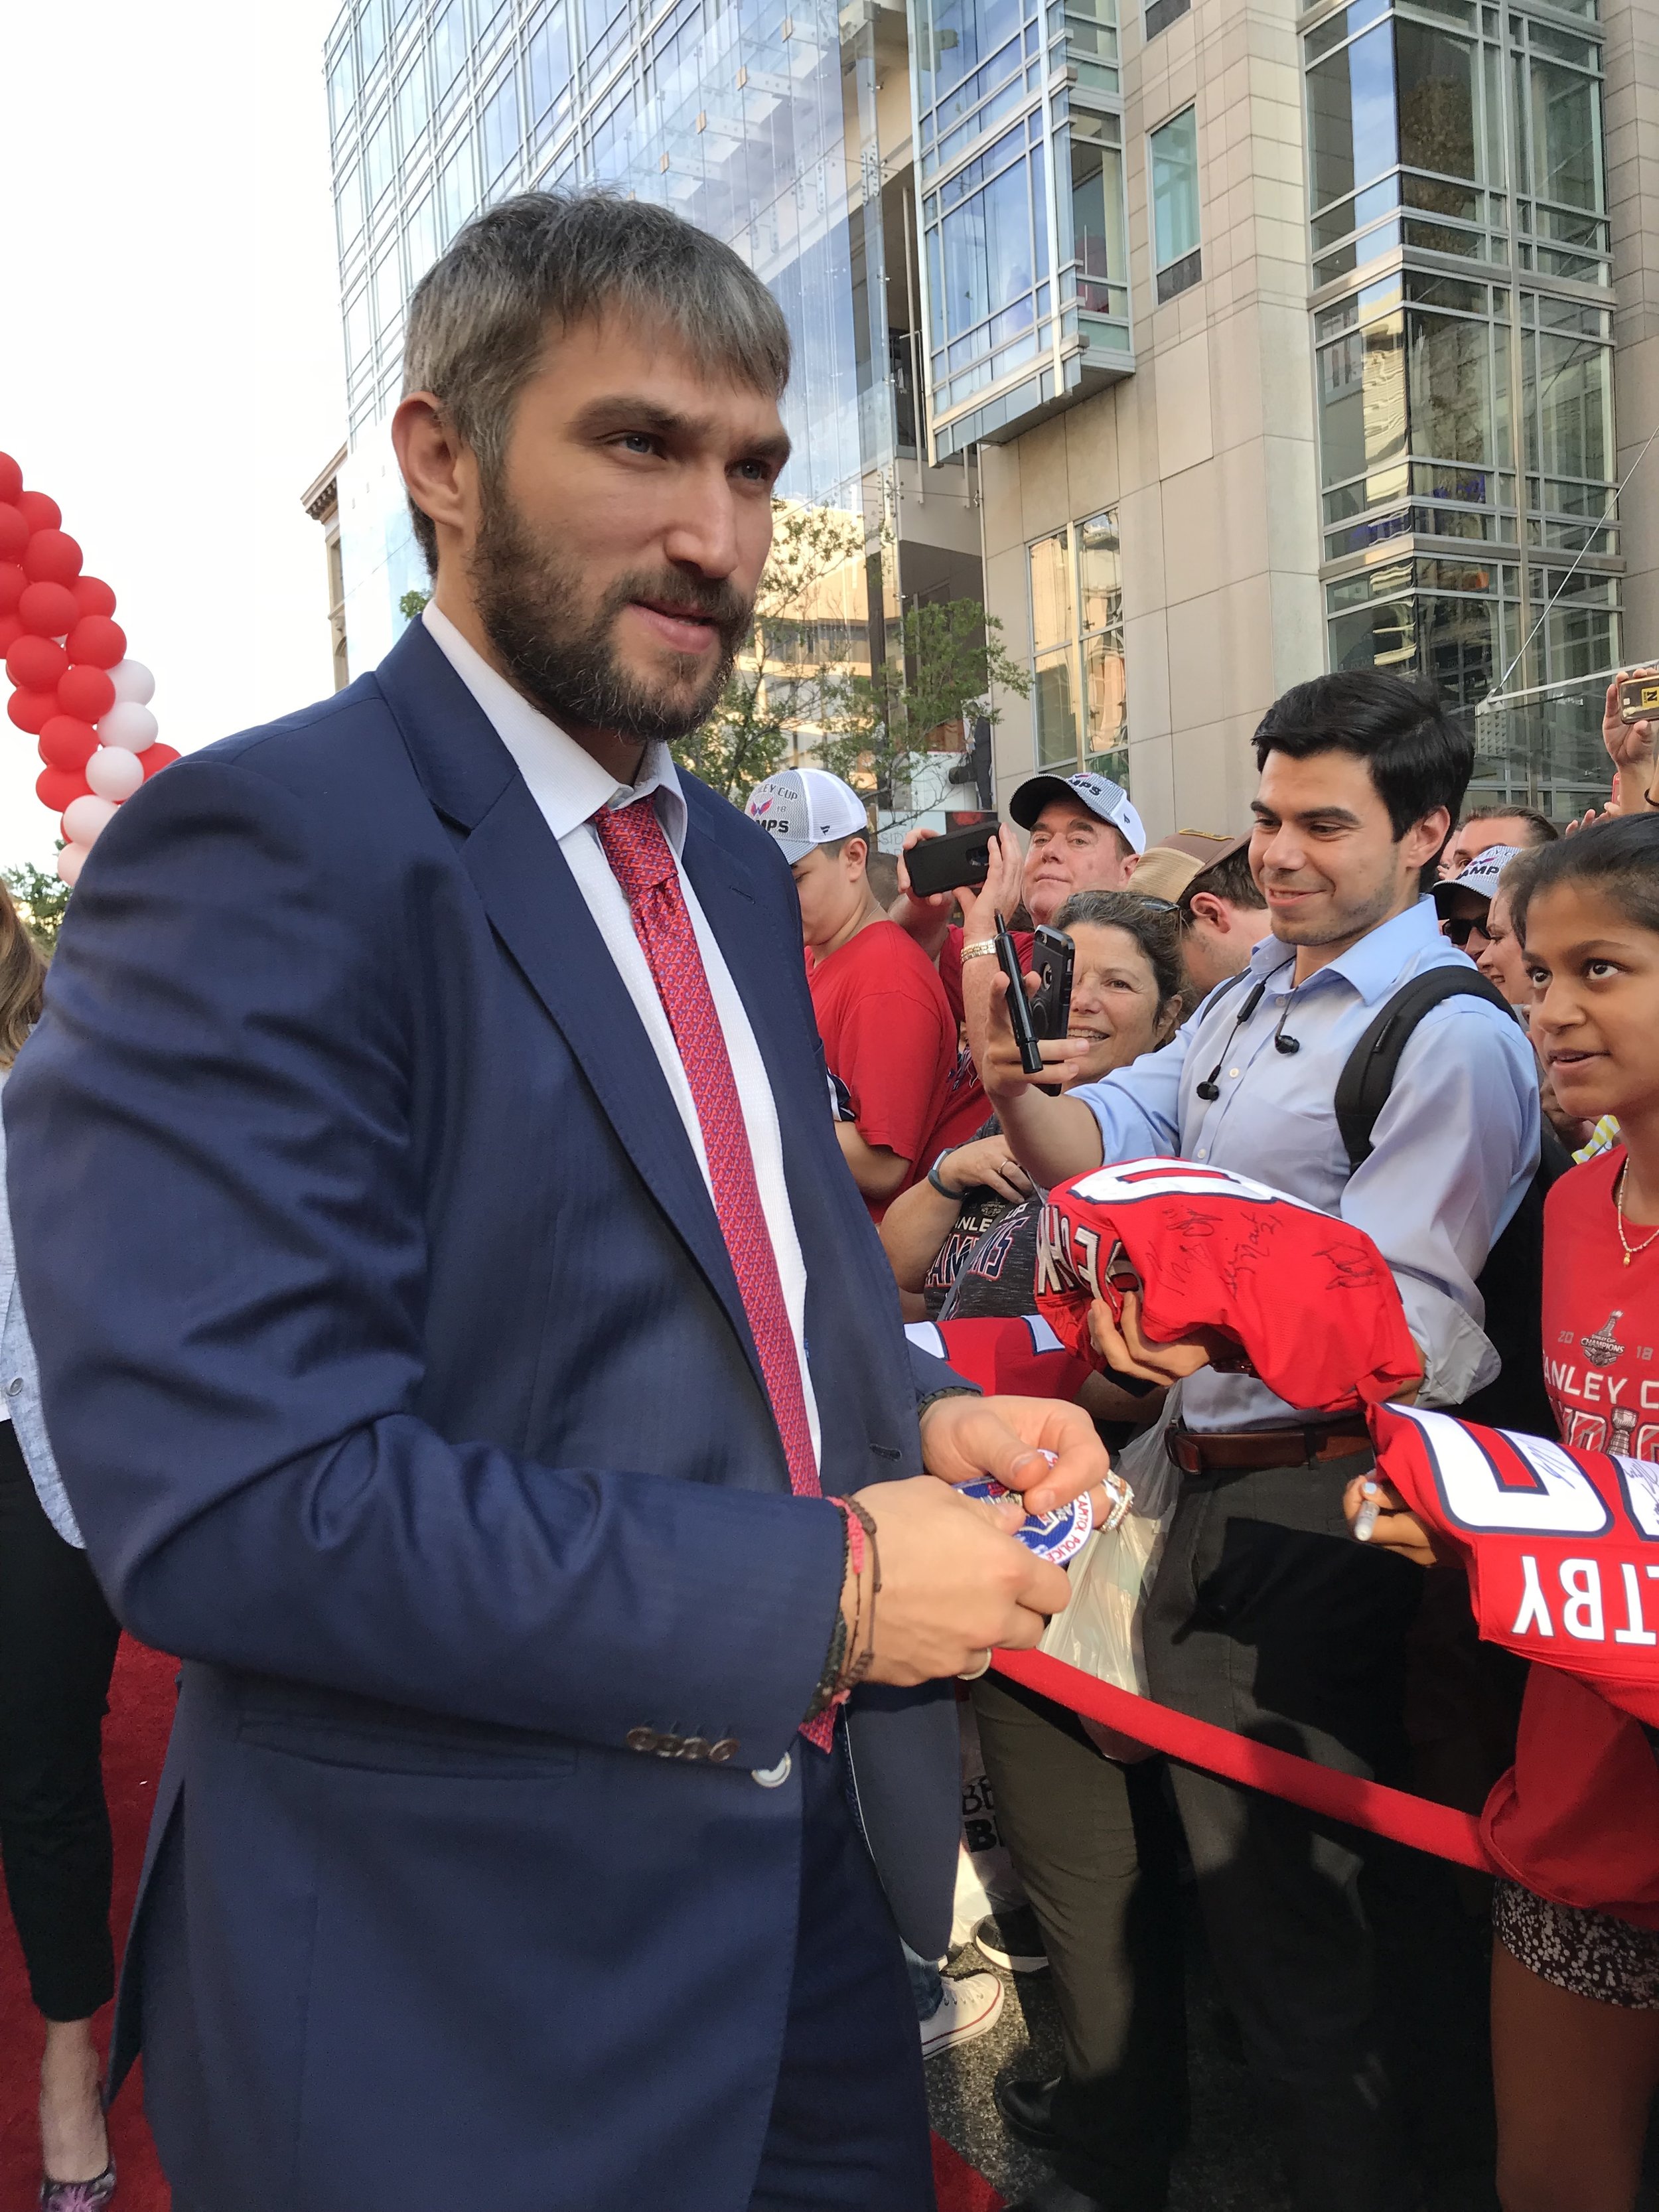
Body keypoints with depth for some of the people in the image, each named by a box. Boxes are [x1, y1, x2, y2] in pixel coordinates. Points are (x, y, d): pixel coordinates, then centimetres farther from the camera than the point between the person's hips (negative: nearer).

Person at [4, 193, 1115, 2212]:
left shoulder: (732, 867, 7)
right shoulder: (255, 855, -19)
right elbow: (228, 1501, -26)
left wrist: (925, 1418, -4)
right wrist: (828, 1586, -22)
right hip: (475, 1993, -7)